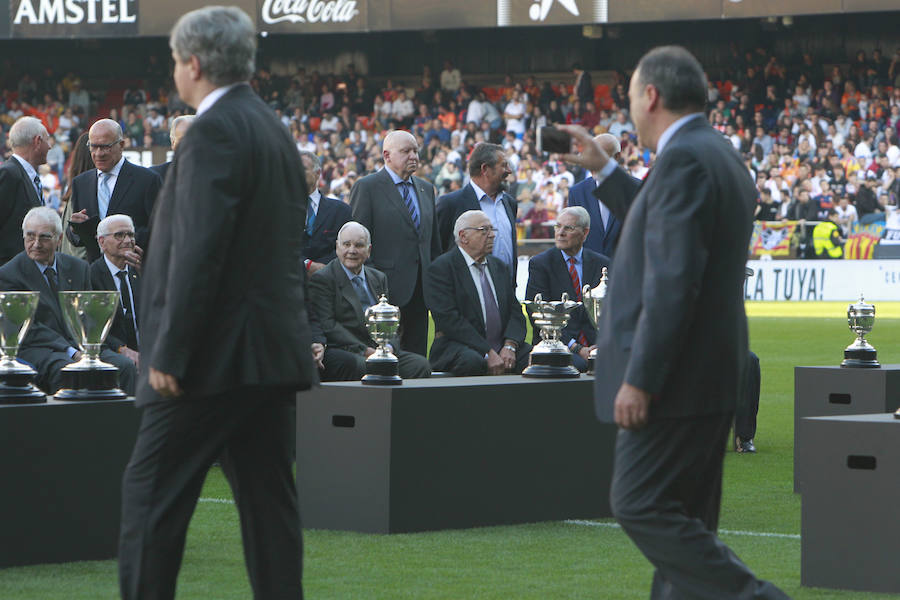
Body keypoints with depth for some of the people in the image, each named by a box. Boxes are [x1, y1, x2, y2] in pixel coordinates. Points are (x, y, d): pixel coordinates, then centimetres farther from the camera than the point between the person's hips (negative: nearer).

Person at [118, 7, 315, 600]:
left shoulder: (215, 133, -13)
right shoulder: (275, 130, 16)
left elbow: (200, 251, -21)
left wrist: (169, 352, -19)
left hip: (217, 352, -9)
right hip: (275, 350, 9)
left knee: (152, 493, -4)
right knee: (268, 496, 8)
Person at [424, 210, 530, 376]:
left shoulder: (498, 266, 21)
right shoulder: (441, 268, -2)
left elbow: (515, 311, 14)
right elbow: (449, 319, -13)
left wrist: (509, 346, -8)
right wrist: (488, 353, -20)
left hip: (502, 346, 5)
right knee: (472, 362, -39)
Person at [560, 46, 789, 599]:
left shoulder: (683, 160, -17)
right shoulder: (721, 156, 15)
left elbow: (673, 280, -24)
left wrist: (640, 379, -22)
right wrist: (605, 172, 33)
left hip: (677, 379, -10)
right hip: (714, 373, 10)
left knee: (641, 507, -7)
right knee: (685, 519, 12)